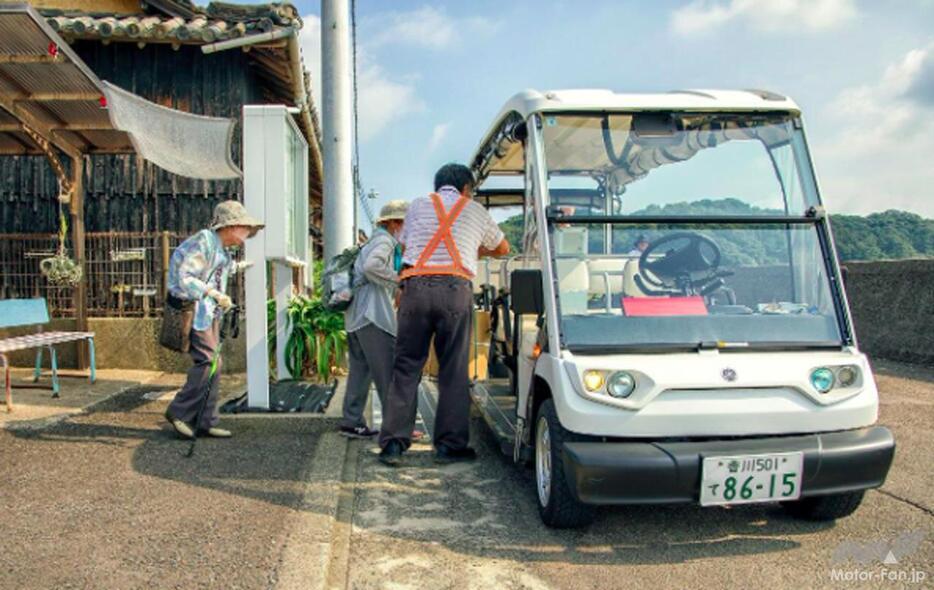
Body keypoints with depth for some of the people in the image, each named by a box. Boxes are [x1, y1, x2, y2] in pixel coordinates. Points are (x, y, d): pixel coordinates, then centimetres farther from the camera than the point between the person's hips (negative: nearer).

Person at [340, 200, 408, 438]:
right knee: (388, 374, -7)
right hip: (373, 316, -10)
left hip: (355, 316, 10)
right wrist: (398, 278, -15)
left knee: (360, 371, 12)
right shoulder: (384, 240, -6)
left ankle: (352, 423, 14)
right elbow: (371, 266, -25)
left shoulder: (374, 241, 26)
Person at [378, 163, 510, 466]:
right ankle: (450, 444, 8)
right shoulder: (475, 209, 19)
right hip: (455, 289, -1)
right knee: (454, 370, 5)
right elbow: (503, 248, 32)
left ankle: (393, 443, 2)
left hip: (416, 287, 1)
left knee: (406, 367, 5)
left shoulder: (418, 205, 20)